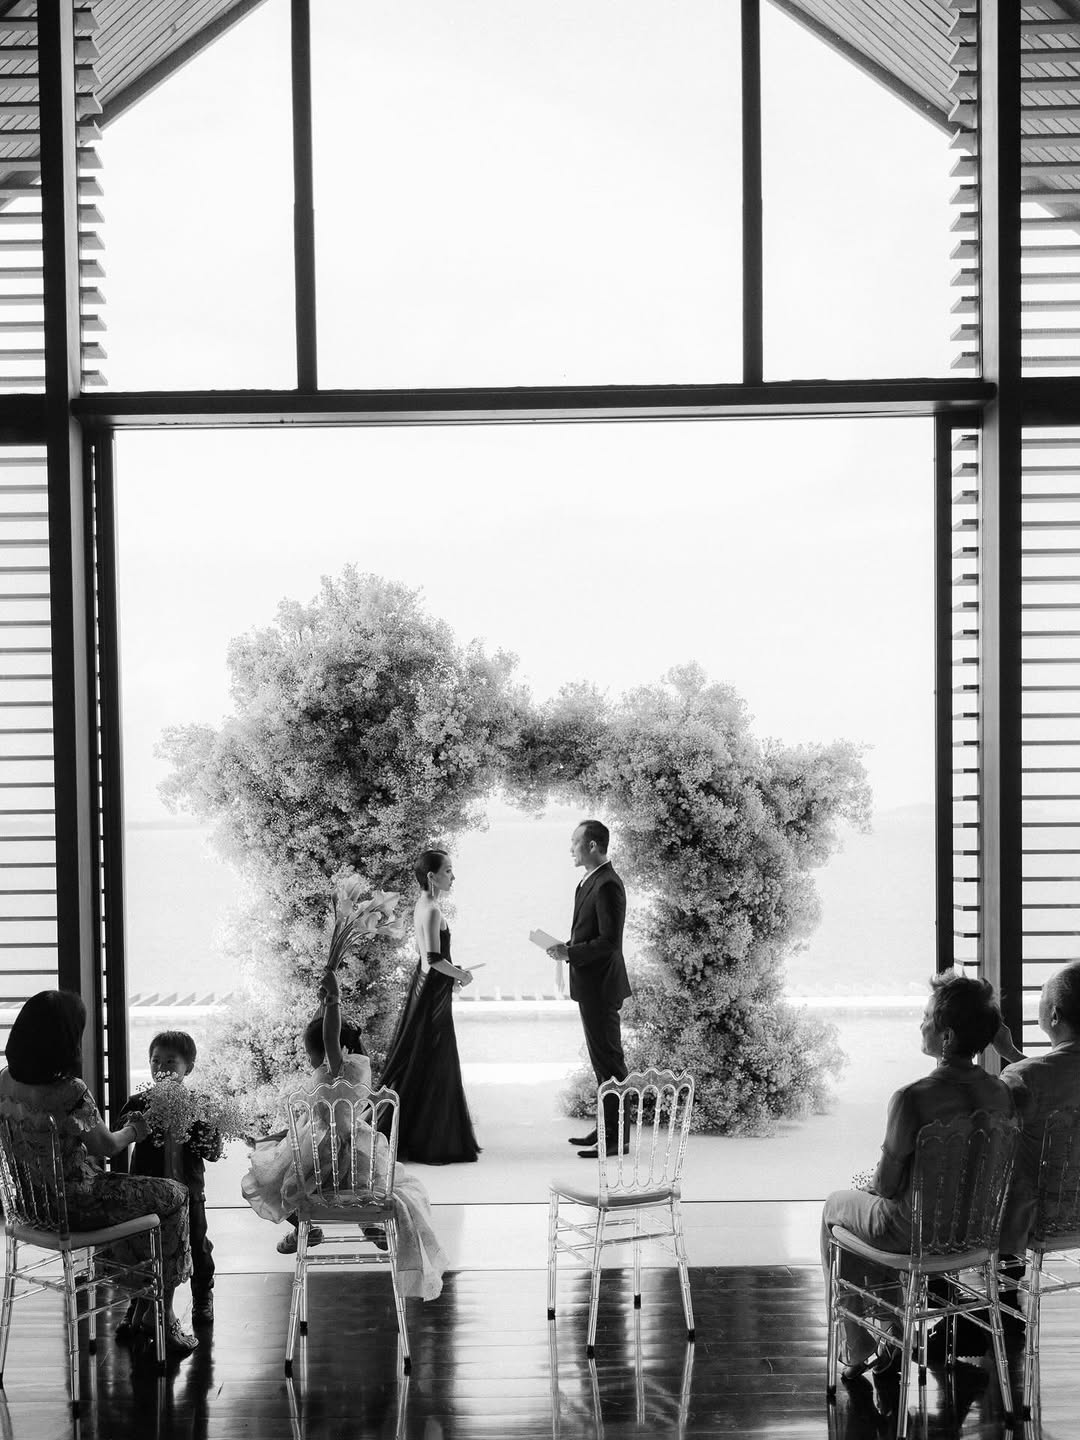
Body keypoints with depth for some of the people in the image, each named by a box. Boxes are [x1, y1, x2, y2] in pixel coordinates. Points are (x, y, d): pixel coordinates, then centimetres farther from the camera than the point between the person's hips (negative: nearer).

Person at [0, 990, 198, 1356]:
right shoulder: (69, 1091, -29)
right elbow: (105, 1146, -17)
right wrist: (134, 1130, 3)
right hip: (73, 1204, -8)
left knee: (136, 1190, 30)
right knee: (173, 1196, 13)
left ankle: (143, 1306, 35)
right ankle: (162, 1316, 23)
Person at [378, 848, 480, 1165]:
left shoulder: (422, 906, 11)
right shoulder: (431, 910, -19)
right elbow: (434, 959, -24)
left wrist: (453, 971, 14)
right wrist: (460, 974, -11)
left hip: (424, 987, 10)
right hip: (433, 993, -10)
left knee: (419, 1064, 15)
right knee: (430, 1066, -3)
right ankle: (427, 1142, 2)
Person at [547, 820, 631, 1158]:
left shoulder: (608, 886, -20)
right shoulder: (591, 881, 12)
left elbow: (609, 941, -23)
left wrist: (570, 953, -20)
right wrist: (568, 947, 6)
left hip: (601, 987, -10)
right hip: (591, 985, 11)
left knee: (609, 1061, -4)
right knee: (602, 1060, 16)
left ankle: (616, 1137, 2)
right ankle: (607, 1128, 26)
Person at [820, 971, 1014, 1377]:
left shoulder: (912, 1099, -29)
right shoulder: (999, 1093, -10)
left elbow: (889, 1182, -19)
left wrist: (876, 1184, 6)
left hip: (916, 1231, -6)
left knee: (835, 1206, 24)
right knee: (881, 1205, 34)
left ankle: (859, 1350, 29)